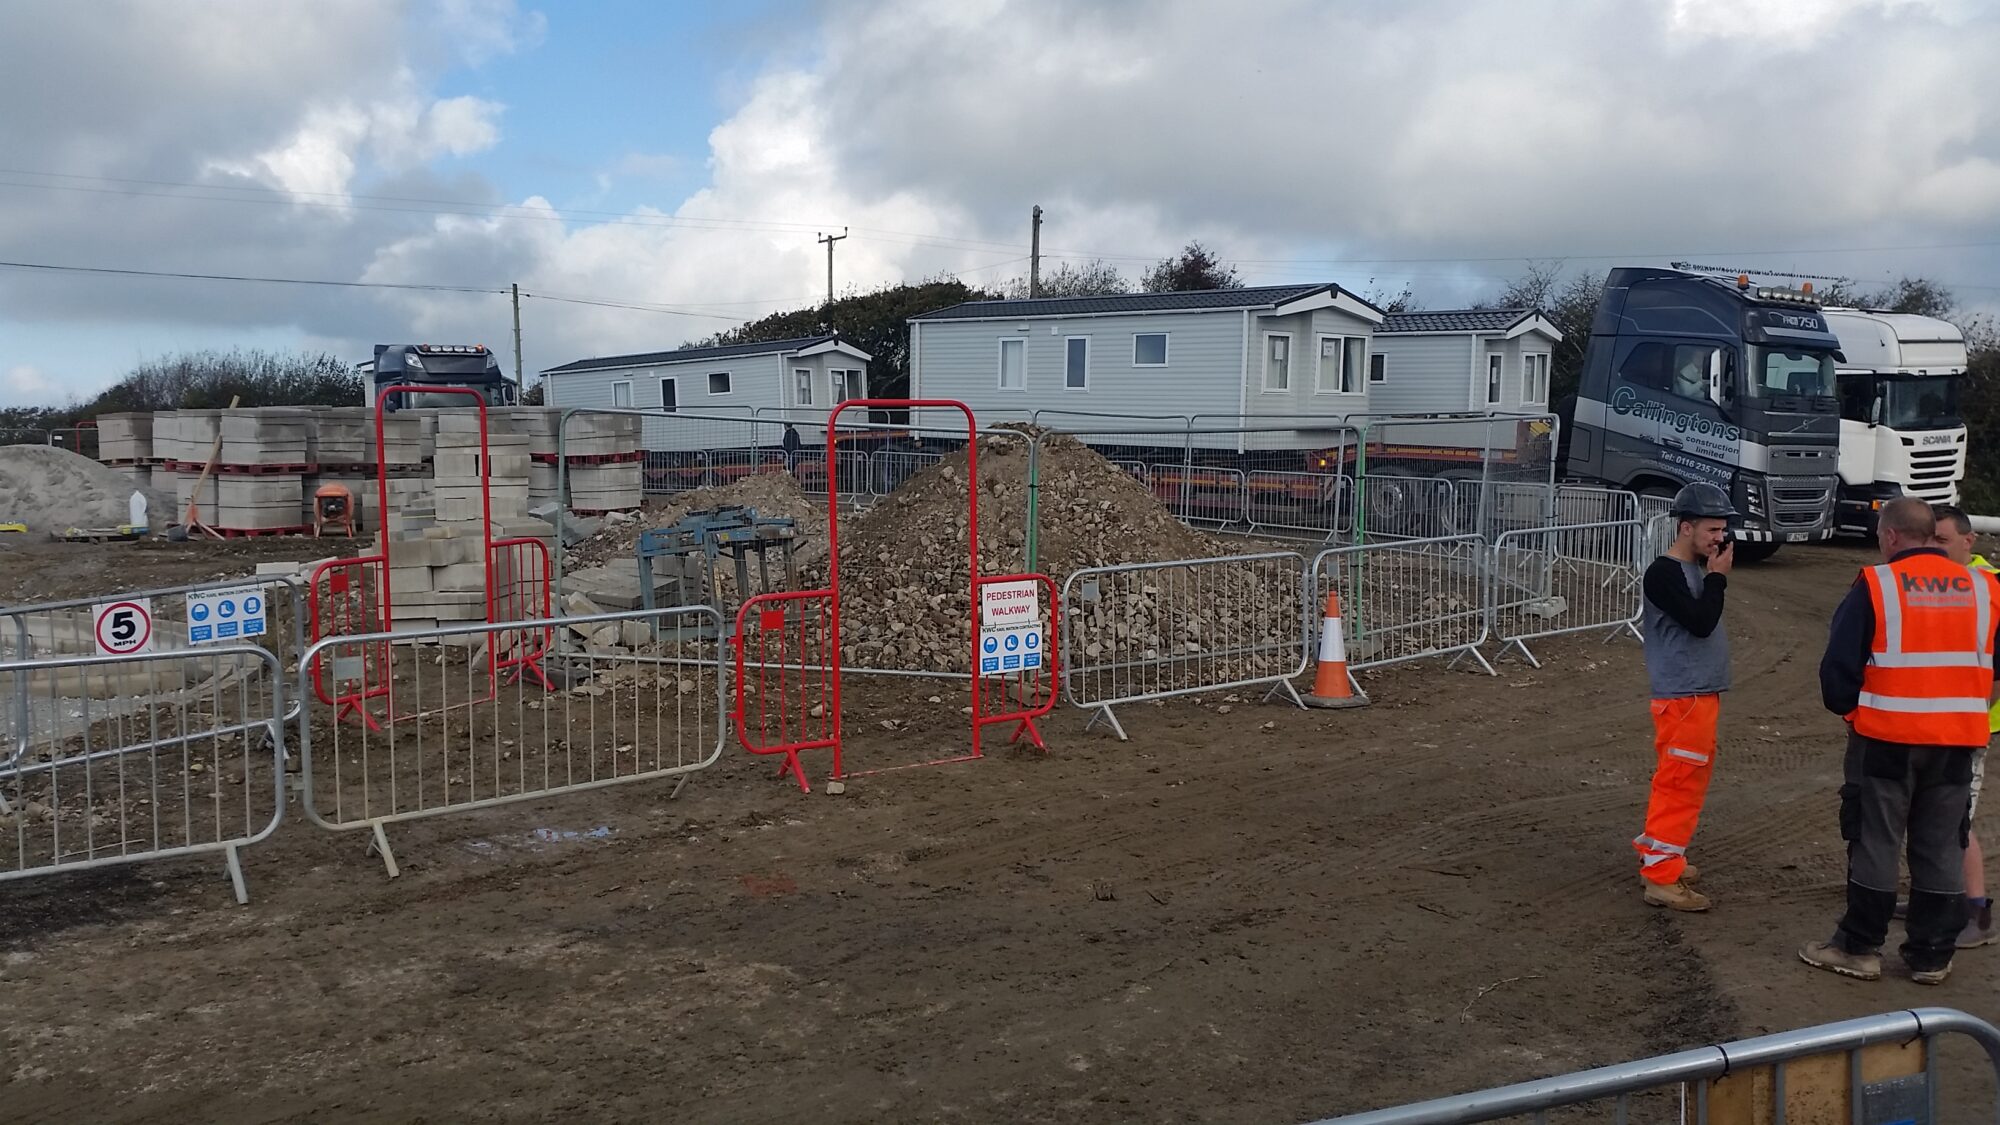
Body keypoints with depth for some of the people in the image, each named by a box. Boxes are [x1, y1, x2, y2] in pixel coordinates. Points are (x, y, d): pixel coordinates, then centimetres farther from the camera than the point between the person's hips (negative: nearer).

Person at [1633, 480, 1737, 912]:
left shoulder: (1697, 569, 12)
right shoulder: (1663, 573, -16)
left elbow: (1707, 618, 14)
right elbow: (1700, 622, -22)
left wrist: (1717, 576, 5)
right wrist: (1718, 577, -15)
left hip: (1702, 693, 10)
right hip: (1682, 697, -10)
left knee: (1682, 780, 18)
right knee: (1680, 783, -8)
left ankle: (1657, 857, 29)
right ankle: (1662, 877, -4)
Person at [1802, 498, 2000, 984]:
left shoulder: (1875, 587, -11)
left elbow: (1839, 665, -9)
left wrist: (1846, 707, 8)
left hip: (1886, 739, -4)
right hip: (1957, 742, 4)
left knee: (1874, 843, 6)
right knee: (1941, 849, 12)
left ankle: (1859, 948, 13)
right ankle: (1932, 956, 19)